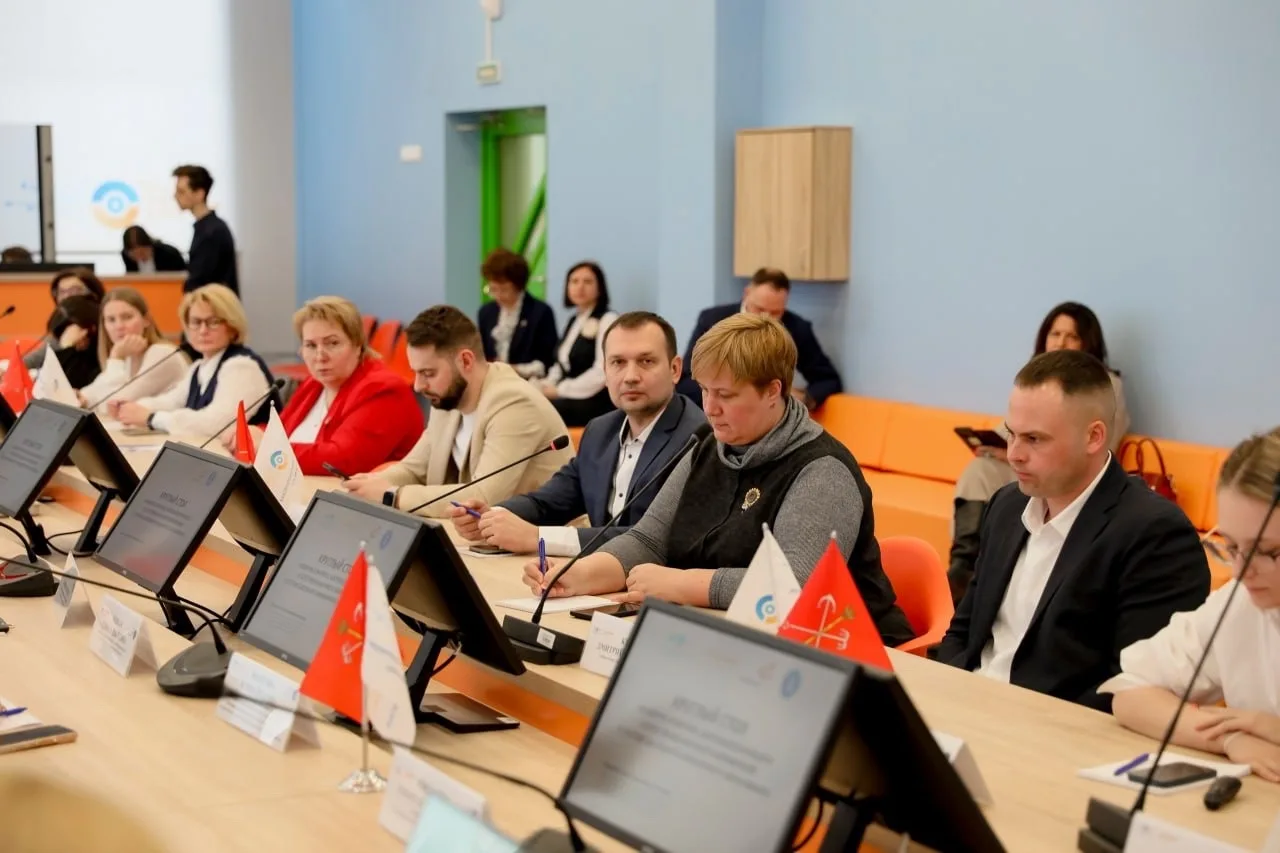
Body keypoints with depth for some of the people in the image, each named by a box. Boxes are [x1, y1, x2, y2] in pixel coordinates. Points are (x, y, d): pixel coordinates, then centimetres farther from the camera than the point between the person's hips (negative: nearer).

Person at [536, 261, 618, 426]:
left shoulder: (608, 320, -6)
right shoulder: (574, 321, 21)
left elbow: (602, 372, -17)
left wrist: (561, 390, -14)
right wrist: (546, 385, -1)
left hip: (595, 403, -7)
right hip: (569, 399, 7)